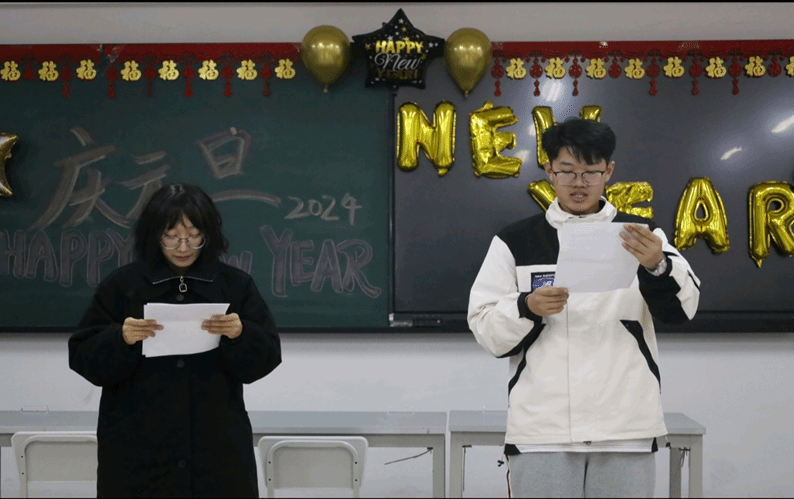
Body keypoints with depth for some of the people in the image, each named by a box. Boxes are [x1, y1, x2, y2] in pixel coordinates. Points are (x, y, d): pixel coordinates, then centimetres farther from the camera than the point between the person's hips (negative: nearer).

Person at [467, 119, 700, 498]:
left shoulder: (642, 236, 8)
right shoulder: (514, 242, 6)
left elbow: (682, 308, -6)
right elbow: (486, 331, 4)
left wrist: (657, 266, -25)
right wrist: (527, 308, -15)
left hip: (626, 431, 1)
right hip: (541, 432, 0)